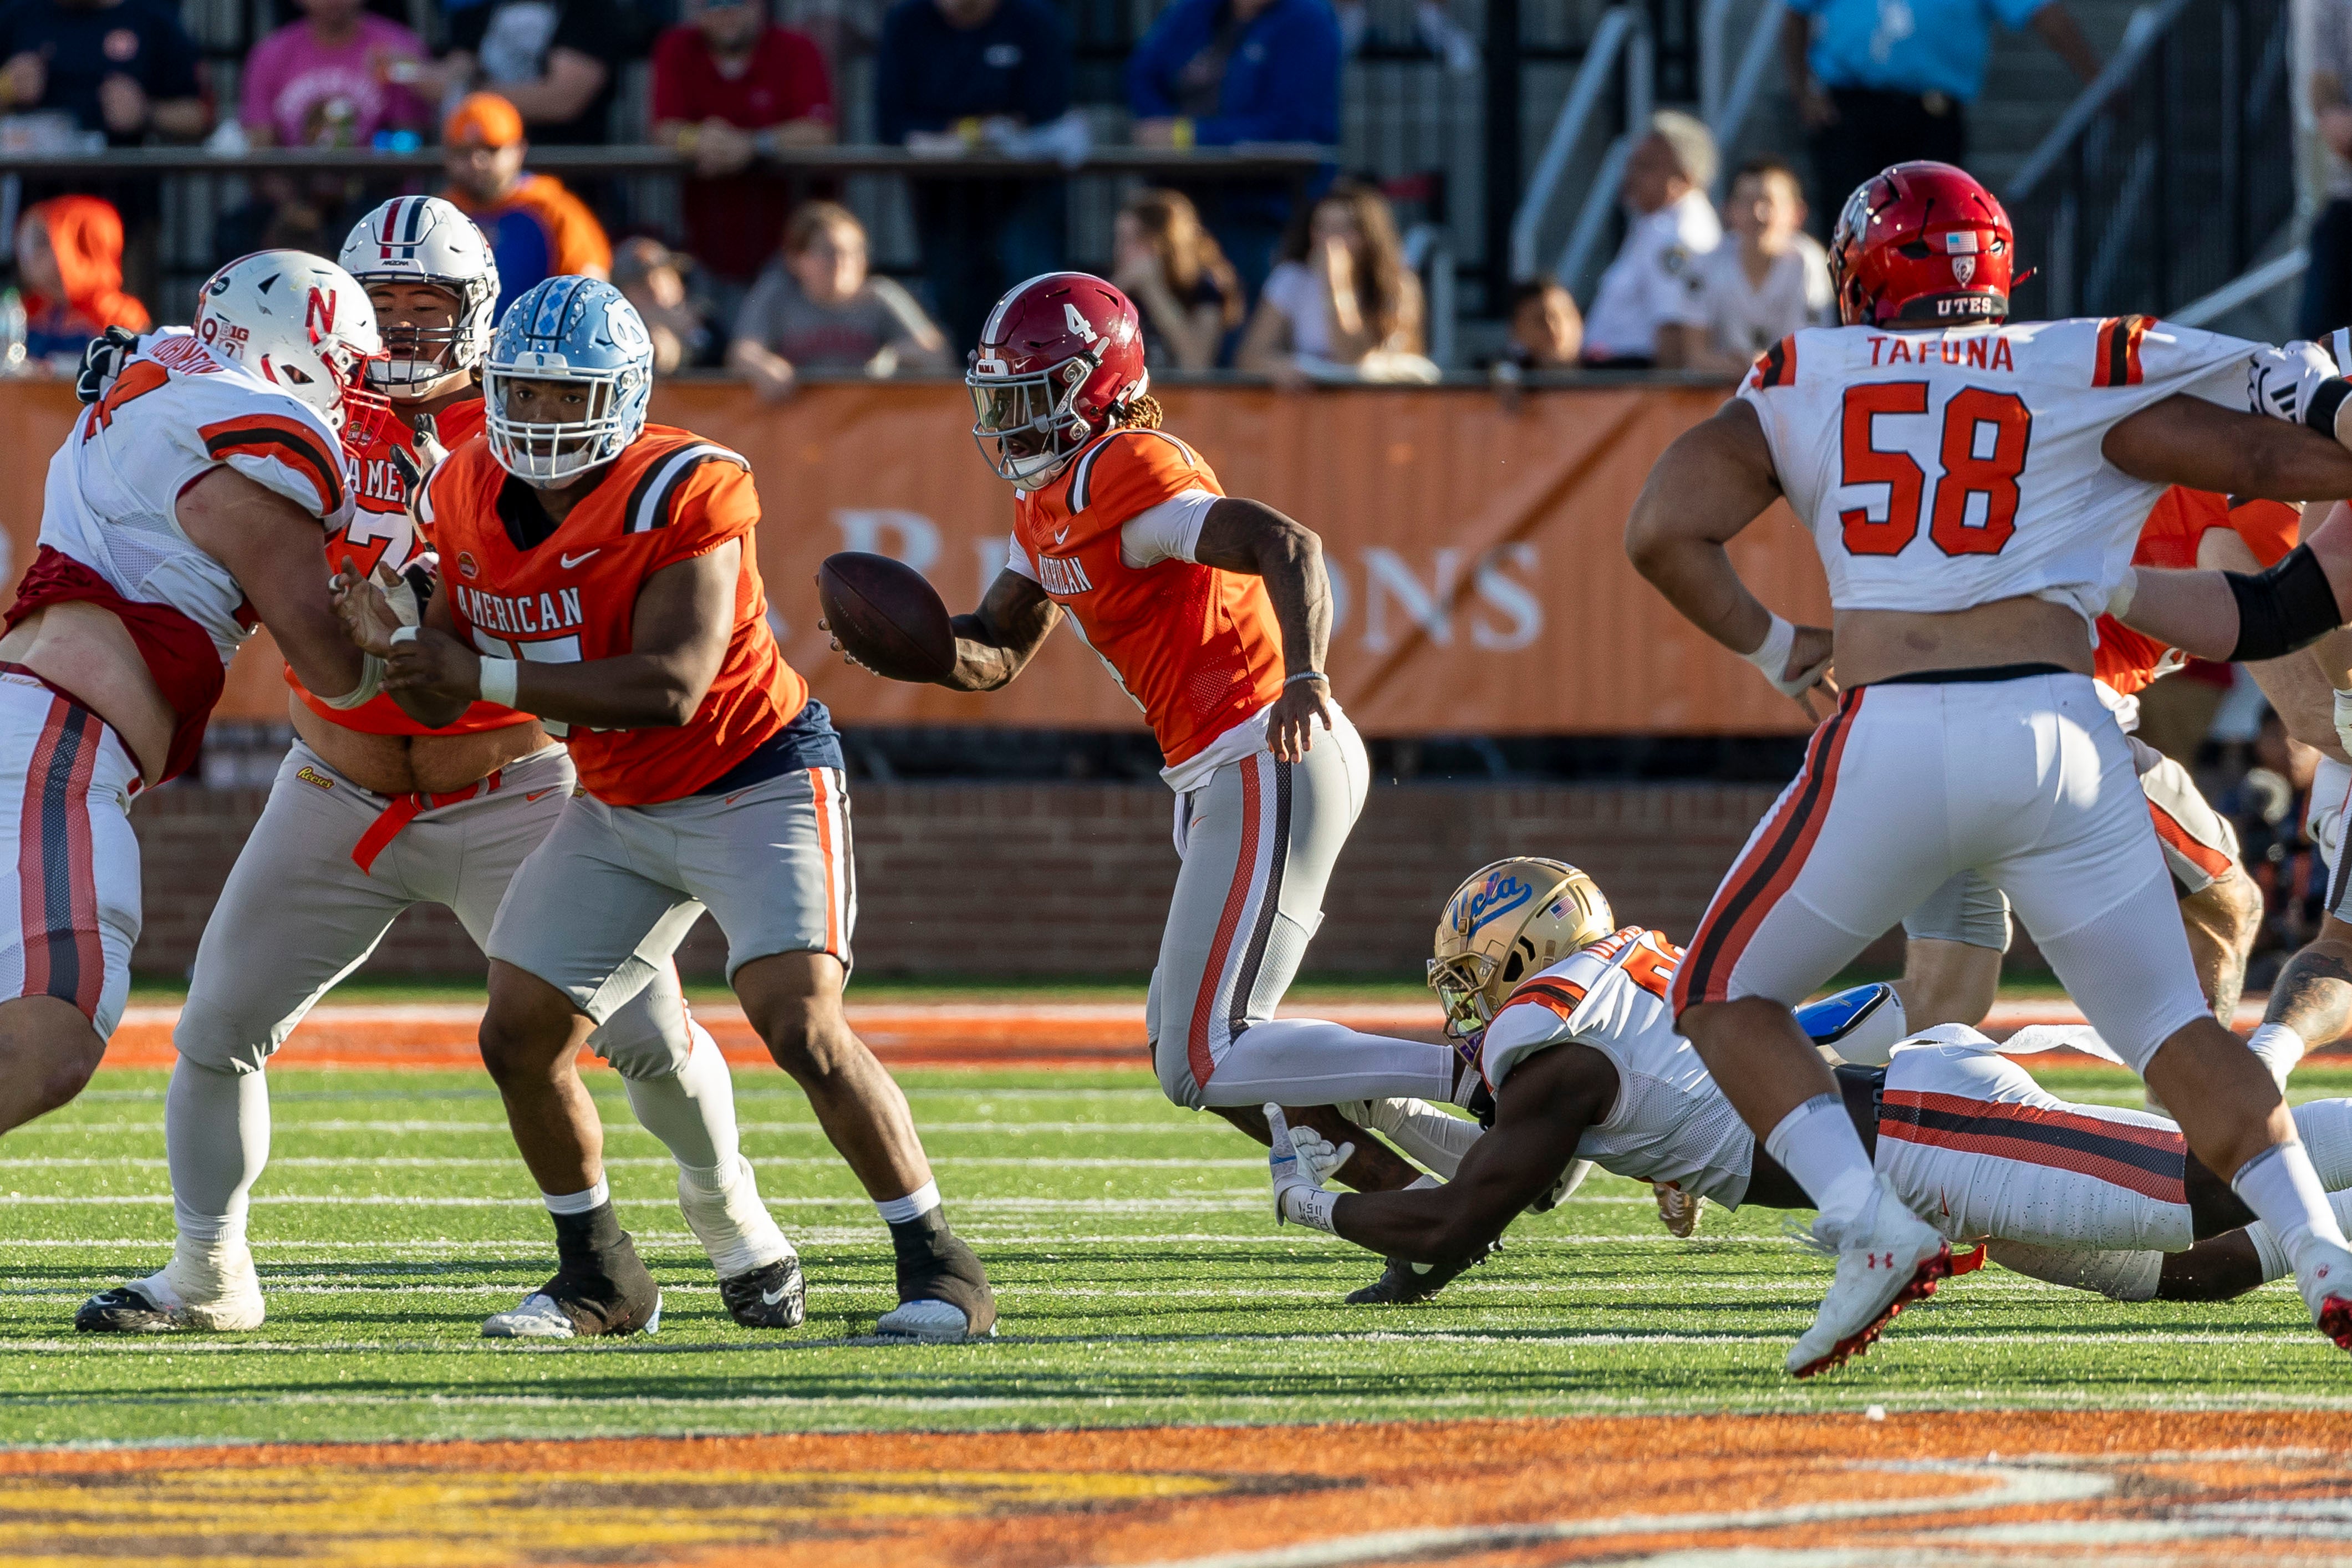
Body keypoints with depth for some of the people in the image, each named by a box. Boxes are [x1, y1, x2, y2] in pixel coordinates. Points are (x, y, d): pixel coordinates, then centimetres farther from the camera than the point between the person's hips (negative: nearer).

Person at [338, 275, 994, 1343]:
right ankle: (601, 1278, 20)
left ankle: (940, 1269, -12)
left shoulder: (681, 496, -24)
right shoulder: (473, 501, -3)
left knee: (801, 1027, -22)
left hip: (756, 783, -7)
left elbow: (672, 687, -32)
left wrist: (492, 676, -33)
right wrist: (391, 636, -20)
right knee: (519, 1036, 2)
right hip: (620, 811, 7)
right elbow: (443, 700, 3)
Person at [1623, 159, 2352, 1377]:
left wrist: (1771, 649, 18)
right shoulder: (2081, 376, 12)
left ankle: (1869, 1228, -4)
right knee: (2172, 1026, 14)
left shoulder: (1806, 380, 12)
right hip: (2057, 728, 1)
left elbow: (1663, 532, 5)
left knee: (1726, 999, 15)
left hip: (1891, 735, -1)